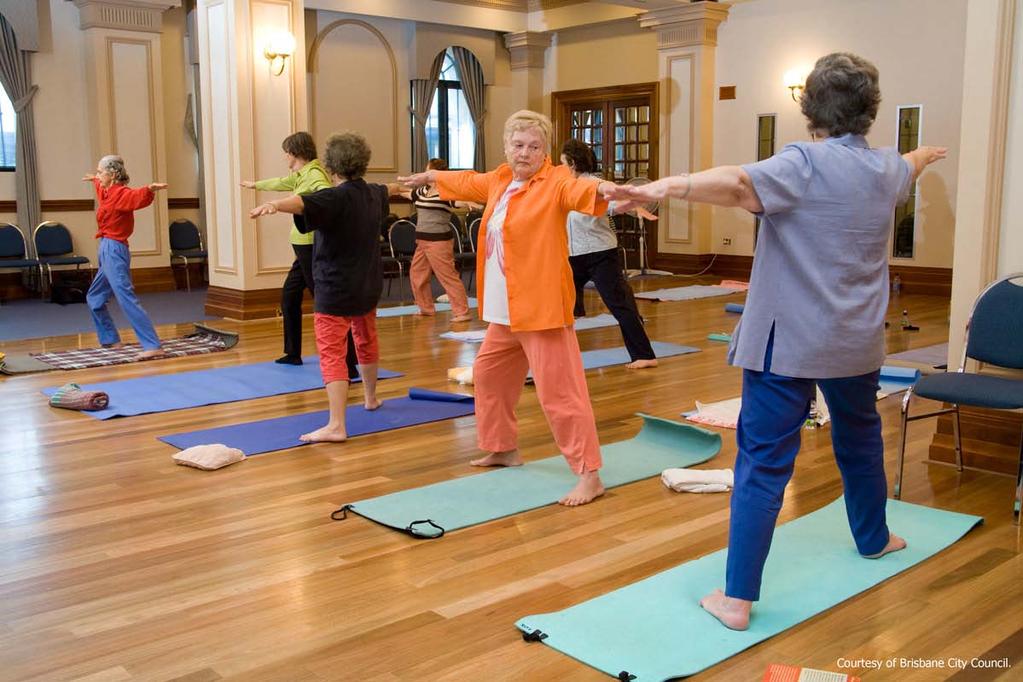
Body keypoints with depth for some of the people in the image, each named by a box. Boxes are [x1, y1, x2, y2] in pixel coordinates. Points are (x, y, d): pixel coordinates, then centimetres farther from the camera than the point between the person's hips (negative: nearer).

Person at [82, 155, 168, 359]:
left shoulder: (121, 193, -13)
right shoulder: (108, 192, 14)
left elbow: (139, 197, -35)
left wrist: (150, 189, -55)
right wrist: (95, 180, 58)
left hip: (113, 251, -10)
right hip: (107, 252, 10)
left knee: (127, 300, -18)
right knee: (94, 298, 22)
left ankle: (153, 346, -24)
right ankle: (110, 340, 33)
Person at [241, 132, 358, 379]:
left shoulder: (314, 175, -16)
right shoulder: (300, 175, 14)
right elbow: (280, 183, 35)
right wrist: (255, 185, 52)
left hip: (313, 247, -10)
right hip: (305, 248, 10)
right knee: (289, 295, 22)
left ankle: (348, 365, -12)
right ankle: (293, 353, 35)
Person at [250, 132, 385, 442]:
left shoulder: (336, 198, -17)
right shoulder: (374, 194, 9)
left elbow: (304, 203, -40)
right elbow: (387, 191, 35)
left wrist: (275, 204, -59)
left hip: (335, 291, -8)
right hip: (368, 287, 8)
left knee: (331, 353, -11)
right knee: (366, 341, 28)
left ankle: (336, 425, -21)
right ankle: (370, 398, 49)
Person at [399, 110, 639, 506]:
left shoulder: (554, 182, -11)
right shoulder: (499, 180, 12)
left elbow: (579, 189, -33)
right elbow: (469, 182, 32)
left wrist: (605, 189, -56)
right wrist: (431, 177, 48)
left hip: (542, 309, -9)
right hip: (505, 310, 9)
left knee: (559, 391, -10)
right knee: (488, 374, 23)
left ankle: (589, 476, -3)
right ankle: (504, 450, 42)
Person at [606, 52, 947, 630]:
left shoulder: (805, 164, -15)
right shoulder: (889, 169, 6)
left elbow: (739, 184, -35)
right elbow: (909, 169, 33)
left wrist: (665, 187, -46)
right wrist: (923, 156, 56)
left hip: (788, 341, -6)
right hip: (857, 342, 6)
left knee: (764, 464, -5)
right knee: (860, 437, 28)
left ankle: (738, 599, -5)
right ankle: (874, 538, 50)